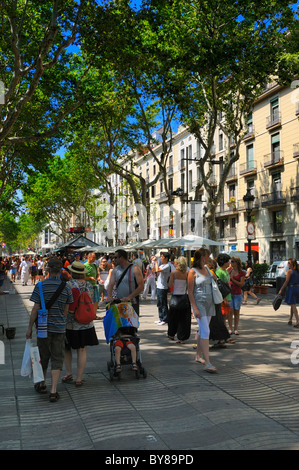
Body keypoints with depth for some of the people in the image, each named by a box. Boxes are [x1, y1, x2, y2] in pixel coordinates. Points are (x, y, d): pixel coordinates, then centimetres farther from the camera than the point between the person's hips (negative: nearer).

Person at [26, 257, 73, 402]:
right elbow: (66, 310, 4)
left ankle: (42, 385, 34)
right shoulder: (66, 288, -2)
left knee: (43, 356, 16)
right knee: (57, 358, 6)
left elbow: (35, 309, -9)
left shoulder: (40, 286, -9)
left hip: (44, 326, -1)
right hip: (59, 327, 1)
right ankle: (53, 391, 1)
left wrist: (29, 327, 0)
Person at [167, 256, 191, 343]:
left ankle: (171, 334, 30)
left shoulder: (173, 273, -9)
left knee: (173, 317, 16)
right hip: (184, 297, 2)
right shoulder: (186, 274, -1)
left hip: (175, 297, -2)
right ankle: (182, 338, 8)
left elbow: (170, 285, -10)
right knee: (184, 318, 7)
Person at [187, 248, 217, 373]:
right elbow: (190, 291, -12)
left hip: (209, 303, 7)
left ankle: (198, 356, 26)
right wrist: (195, 308, -18)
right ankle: (207, 363, -14)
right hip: (199, 303, -7)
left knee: (202, 330, 13)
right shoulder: (193, 271, -9)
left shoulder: (207, 269, 13)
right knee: (205, 331, -13)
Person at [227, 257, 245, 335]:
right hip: (229, 293, 1)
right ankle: (230, 328, 3)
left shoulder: (242, 273, 0)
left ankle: (236, 329, 13)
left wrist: (232, 279, -14)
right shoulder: (229, 270, 8)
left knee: (236, 311, 4)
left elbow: (241, 284, -6)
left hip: (237, 294, -1)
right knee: (230, 311, -3)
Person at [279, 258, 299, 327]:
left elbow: (286, 282, -13)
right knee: (292, 305, 18)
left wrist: (281, 289, -8)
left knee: (293, 305, -6)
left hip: (292, 288, -7)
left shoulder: (289, 271, -12)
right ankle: (290, 320, 28)